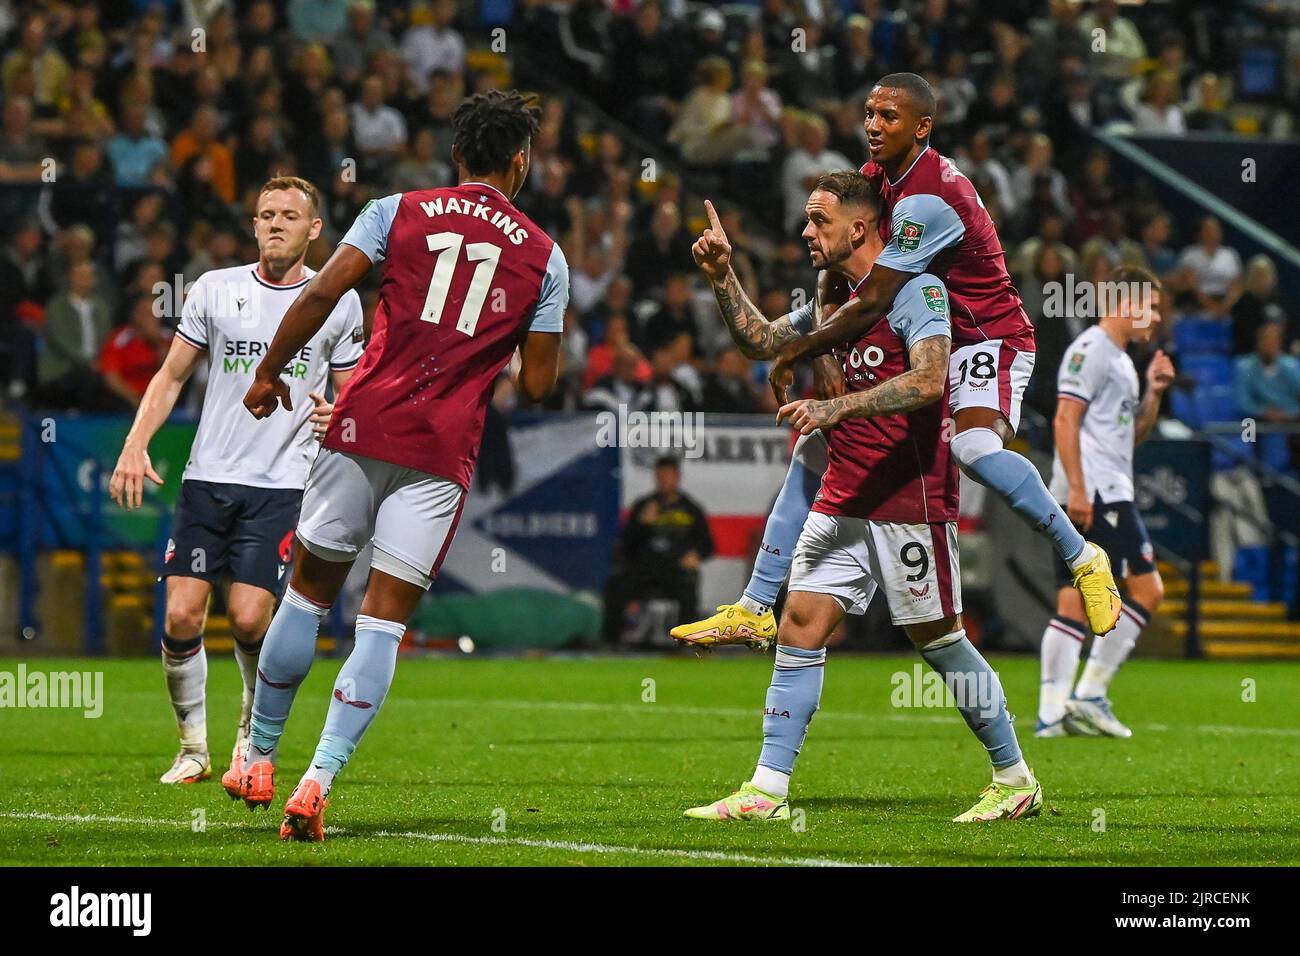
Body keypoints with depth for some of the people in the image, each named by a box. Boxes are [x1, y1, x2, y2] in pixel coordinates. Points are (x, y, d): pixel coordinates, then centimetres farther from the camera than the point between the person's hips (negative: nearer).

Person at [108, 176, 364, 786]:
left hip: (282, 484, -2)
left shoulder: (337, 302, 6)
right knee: (181, 617, -8)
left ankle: (254, 735, 13)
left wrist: (339, 418, -9)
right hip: (208, 478, 2)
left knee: (249, 618, -14)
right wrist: (135, 446, -1)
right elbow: (171, 376, 12)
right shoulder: (215, 289, 7)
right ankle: (193, 747, 11)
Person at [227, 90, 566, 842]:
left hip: (365, 426, 1)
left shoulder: (399, 212, 5)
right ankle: (320, 778, -12)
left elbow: (322, 294, -4)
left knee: (310, 589, 15)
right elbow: (537, 384, 7)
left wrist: (270, 372, 8)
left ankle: (260, 757, 24)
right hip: (445, 452, -1)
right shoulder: (544, 257, 7)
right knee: (385, 619, 0)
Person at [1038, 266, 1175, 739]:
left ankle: (1052, 712, -3)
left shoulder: (1120, 359, 23)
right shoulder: (1091, 349, -7)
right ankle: (1089, 695, -8)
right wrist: (1077, 487, -22)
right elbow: (1065, 420, -15)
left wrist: (1153, 392, 14)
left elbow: (1134, 434, 30)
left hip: (1084, 499, 10)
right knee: (1147, 589, -7)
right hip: (1095, 492, -10)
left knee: (1072, 606, 3)